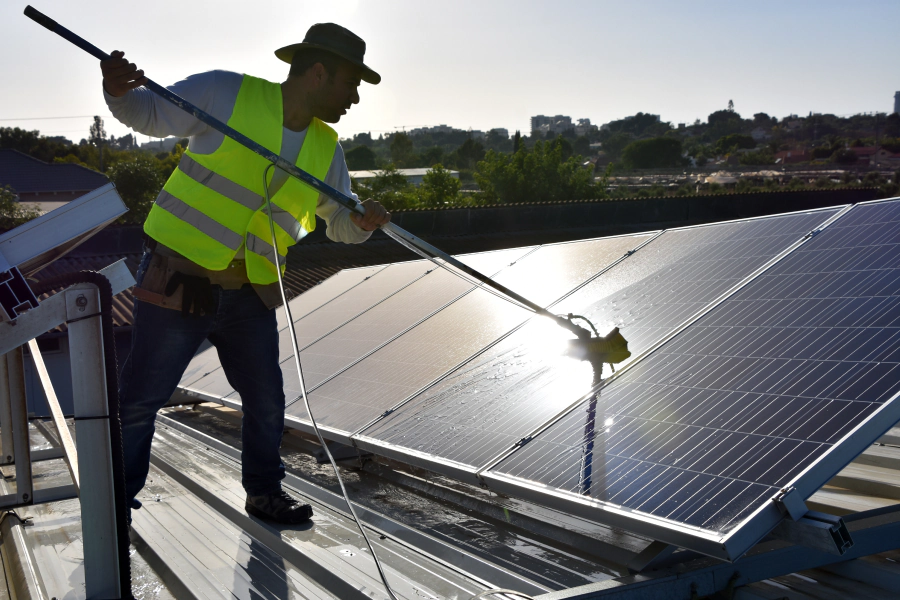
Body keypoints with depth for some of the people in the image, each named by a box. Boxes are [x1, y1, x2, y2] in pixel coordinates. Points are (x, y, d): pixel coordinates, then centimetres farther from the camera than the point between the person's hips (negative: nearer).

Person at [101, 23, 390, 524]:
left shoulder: (326, 148, 6)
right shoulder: (227, 94, -10)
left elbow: (341, 222, 11)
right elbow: (150, 113, 0)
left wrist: (363, 222, -12)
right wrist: (119, 92, -22)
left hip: (250, 295, 5)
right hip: (180, 280, -5)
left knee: (267, 402, 13)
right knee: (141, 398, 5)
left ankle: (265, 492, 34)